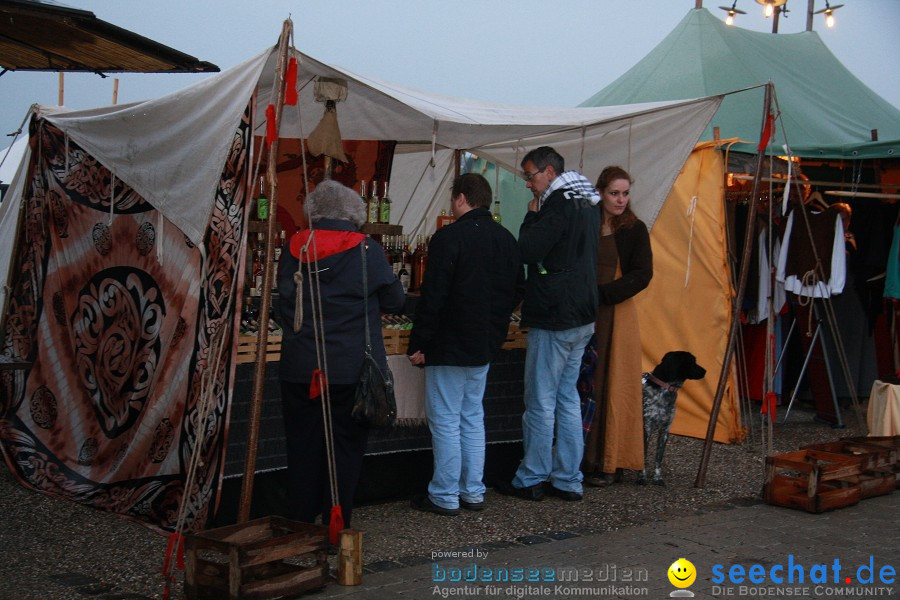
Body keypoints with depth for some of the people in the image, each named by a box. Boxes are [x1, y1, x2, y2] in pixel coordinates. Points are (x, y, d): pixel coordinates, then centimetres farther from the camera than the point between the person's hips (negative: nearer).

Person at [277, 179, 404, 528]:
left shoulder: (294, 250, 2)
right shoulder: (366, 251, -7)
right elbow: (395, 302, 2)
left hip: (299, 368, 3)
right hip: (352, 369, -3)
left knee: (303, 447, 11)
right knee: (345, 447, 6)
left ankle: (298, 525, 17)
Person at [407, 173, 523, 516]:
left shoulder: (449, 237, -16)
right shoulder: (506, 239, 7)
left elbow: (433, 297, -18)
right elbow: (516, 291, 14)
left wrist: (418, 344, -12)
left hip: (450, 346, -7)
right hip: (486, 346, 8)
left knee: (445, 421, 0)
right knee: (472, 418, 15)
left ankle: (445, 497, 4)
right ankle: (473, 493, 19)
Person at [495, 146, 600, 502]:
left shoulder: (559, 205, -15)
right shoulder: (587, 204, 14)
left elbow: (526, 252, -18)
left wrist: (531, 216, -6)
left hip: (554, 318, -10)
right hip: (582, 316, 10)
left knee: (540, 403, -1)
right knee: (567, 400, 13)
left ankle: (530, 480, 7)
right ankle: (568, 480, 17)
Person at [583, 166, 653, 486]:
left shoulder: (634, 229, 0)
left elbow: (642, 275, -7)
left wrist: (602, 293, -15)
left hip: (617, 316, -3)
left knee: (613, 386, -1)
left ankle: (610, 463, 5)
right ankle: (585, 457, 9)